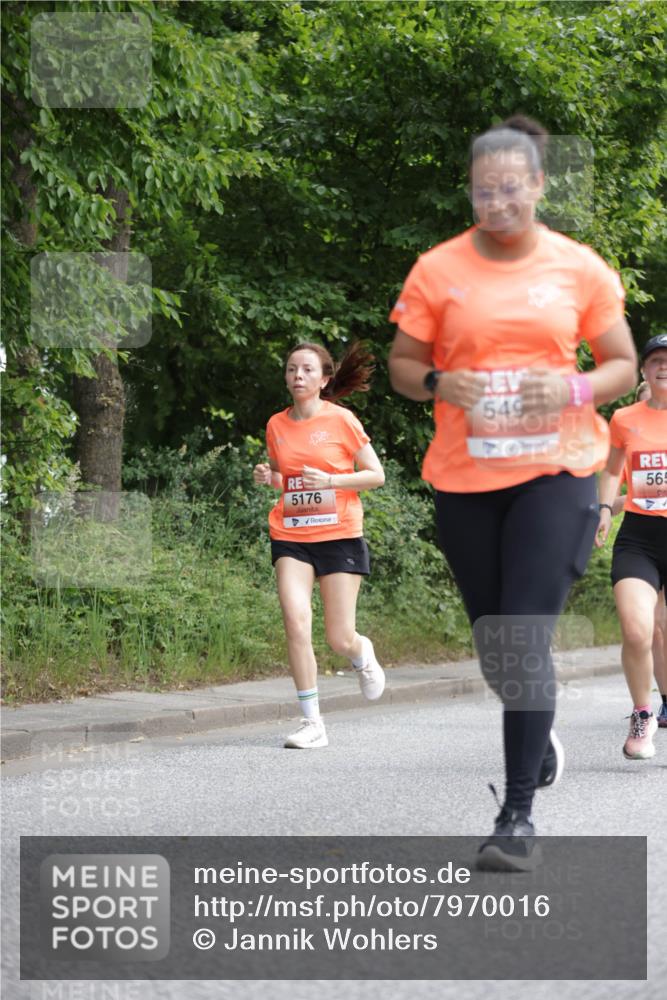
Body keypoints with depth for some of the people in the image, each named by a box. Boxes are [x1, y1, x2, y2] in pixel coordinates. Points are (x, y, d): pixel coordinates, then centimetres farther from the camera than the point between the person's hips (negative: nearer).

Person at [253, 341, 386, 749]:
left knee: (340, 639, -2)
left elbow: (376, 475, -2)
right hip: (291, 537, 3)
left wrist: (330, 480, -16)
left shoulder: (341, 420, -5)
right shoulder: (277, 425, 7)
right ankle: (312, 723, -7)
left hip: (339, 535, -3)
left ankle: (363, 654, 37)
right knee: (296, 624, -15)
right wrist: (268, 477, -2)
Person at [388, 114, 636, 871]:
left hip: (555, 473, -2)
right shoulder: (437, 270, 2)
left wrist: (576, 390, -12)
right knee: (493, 640, 12)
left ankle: (519, 813, -9)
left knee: (524, 640, -12)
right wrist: (440, 385, -14)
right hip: (463, 477, 2)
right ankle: (539, 737, 43)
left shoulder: (580, 269, 1)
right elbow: (401, 366, 8)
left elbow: (623, 364, 8)